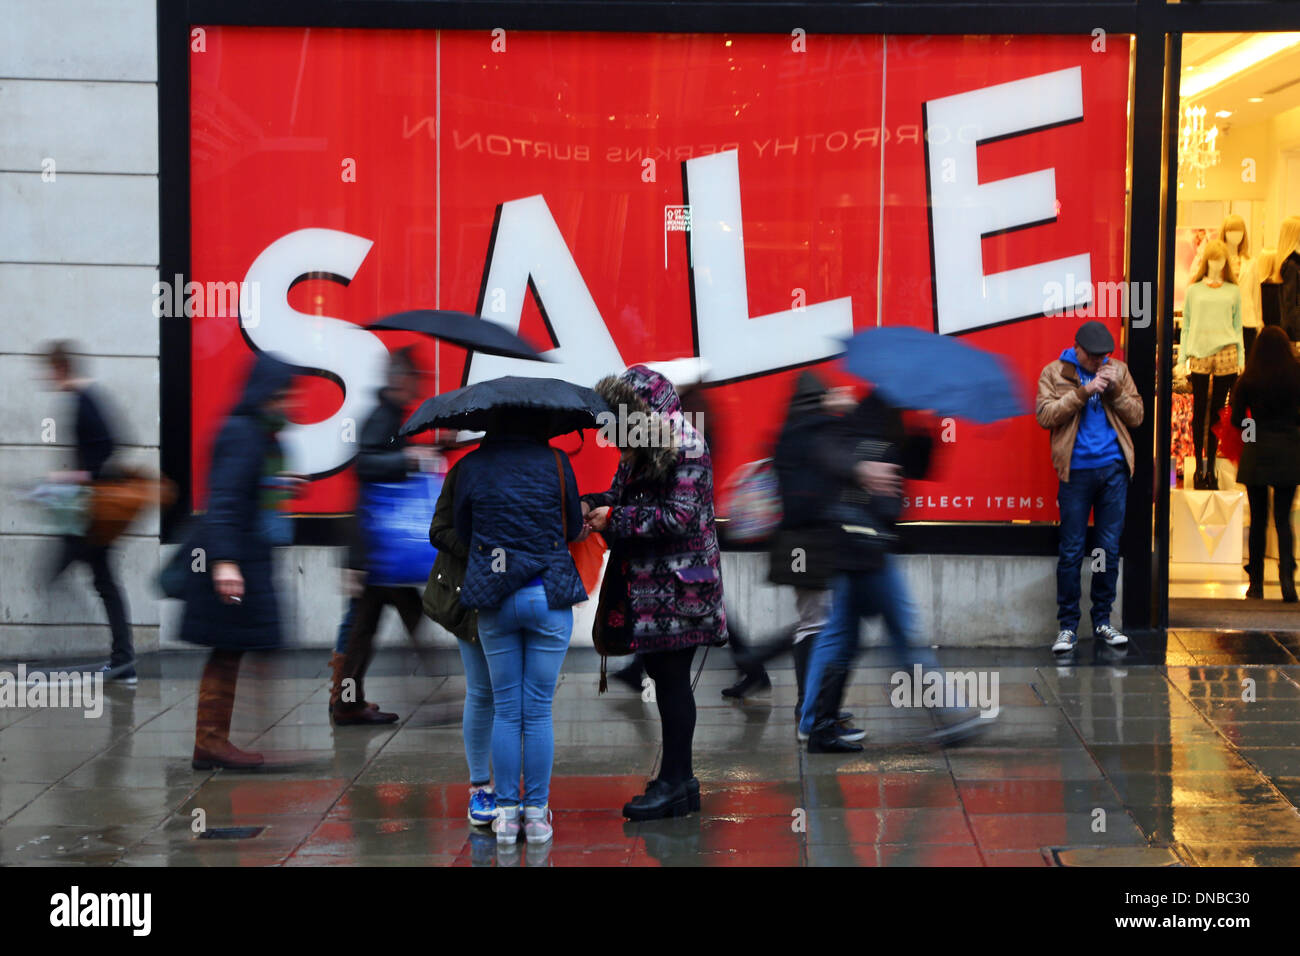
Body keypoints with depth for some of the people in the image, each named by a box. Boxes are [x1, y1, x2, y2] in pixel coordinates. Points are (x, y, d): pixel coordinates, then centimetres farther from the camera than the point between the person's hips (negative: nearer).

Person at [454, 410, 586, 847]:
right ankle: (536, 813, 8)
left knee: (505, 710, 9)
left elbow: (460, 532, 7)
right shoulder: (556, 462, -4)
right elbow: (574, 528, 6)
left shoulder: (471, 466, -1)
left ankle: (506, 812, 10)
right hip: (550, 597, -1)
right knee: (539, 710, 5)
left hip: (494, 600, 1)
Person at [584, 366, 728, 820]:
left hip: (677, 586, -9)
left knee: (671, 679, -5)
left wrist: (615, 519, -18)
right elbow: (622, 496, 20)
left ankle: (674, 782, 1)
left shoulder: (685, 449, -14)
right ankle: (679, 780, 19)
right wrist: (590, 505, -2)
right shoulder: (637, 451, 12)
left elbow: (681, 517, -21)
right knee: (664, 676, 12)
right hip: (647, 585, 9)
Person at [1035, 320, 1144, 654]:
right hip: (1076, 471, -3)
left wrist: (1115, 389, -8)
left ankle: (1102, 620, 16)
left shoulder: (1118, 370, 11)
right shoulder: (1054, 372, 2)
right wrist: (1084, 391, -16)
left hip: (1113, 468, 3)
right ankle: (1068, 625, 5)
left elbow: (1136, 416, 7)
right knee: (1071, 551, -1)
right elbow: (1045, 416, -11)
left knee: (1110, 548, 6)